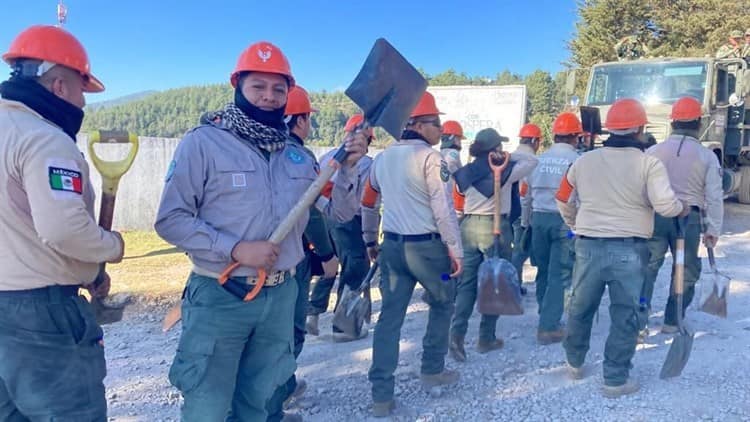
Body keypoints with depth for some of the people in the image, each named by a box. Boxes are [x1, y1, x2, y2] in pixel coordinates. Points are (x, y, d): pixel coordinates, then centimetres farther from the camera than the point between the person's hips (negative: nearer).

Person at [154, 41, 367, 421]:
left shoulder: (298, 154, 7)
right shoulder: (204, 142, -8)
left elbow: (338, 211, 8)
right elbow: (171, 219, -12)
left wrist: (347, 168, -9)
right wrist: (235, 248, -22)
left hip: (281, 296, 5)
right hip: (219, 297, -5)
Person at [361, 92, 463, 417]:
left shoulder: (382, 158, 11)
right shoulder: (430, 157, -11)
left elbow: (368, 204, 17)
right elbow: (443, 208, -16)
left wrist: (370, 241, 27)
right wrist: (456, 250, -10)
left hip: (392, 245, 6)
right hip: (428, 246, -6)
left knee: (390, 316, 7)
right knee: (441, 305, 19)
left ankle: (381, 396, 8)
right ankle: (432, 371, 28)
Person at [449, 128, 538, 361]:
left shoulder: (466, 172, 4)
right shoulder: (505, 170, -9)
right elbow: (531, 160, 4)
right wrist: (508, 155, 8)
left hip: (469, 226, 4)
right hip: (495, 227, -4)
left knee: (467, 282, 9)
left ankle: (457, 333, -5)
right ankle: (486, 338, 14)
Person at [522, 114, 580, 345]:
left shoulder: (539, 159, 6)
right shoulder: (577, 161, -9)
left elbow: (526, 194, 12)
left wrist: (528, 219, 23)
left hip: (539, 217, 5)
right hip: (565, 220, -5)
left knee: (543, 270, 16)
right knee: (559, 275, 0)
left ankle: (547, 318, 28)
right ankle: (548, 327, 0)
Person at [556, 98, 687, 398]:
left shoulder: (584, 161, 5)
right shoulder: (648, 163, -6)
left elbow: (563, 200, 15)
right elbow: (665, 205, -15)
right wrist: (680, 208, 7)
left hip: (589, 246, 3)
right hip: (629, 249, -3)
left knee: (580, 307, 19)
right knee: (624, 315, 9)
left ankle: (575, 362, 35)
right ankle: (616, 379, 15)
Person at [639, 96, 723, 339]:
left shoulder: (653, 152, 0)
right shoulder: (707, 156, -1)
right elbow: (714, 196, -2)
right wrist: (713, 229, 6)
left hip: (655, 215, 1)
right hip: (689, 218, 0)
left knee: (648, 267, 5)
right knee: (686, 271, 15)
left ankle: (638, 321, -5)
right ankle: (672, 322, 22)